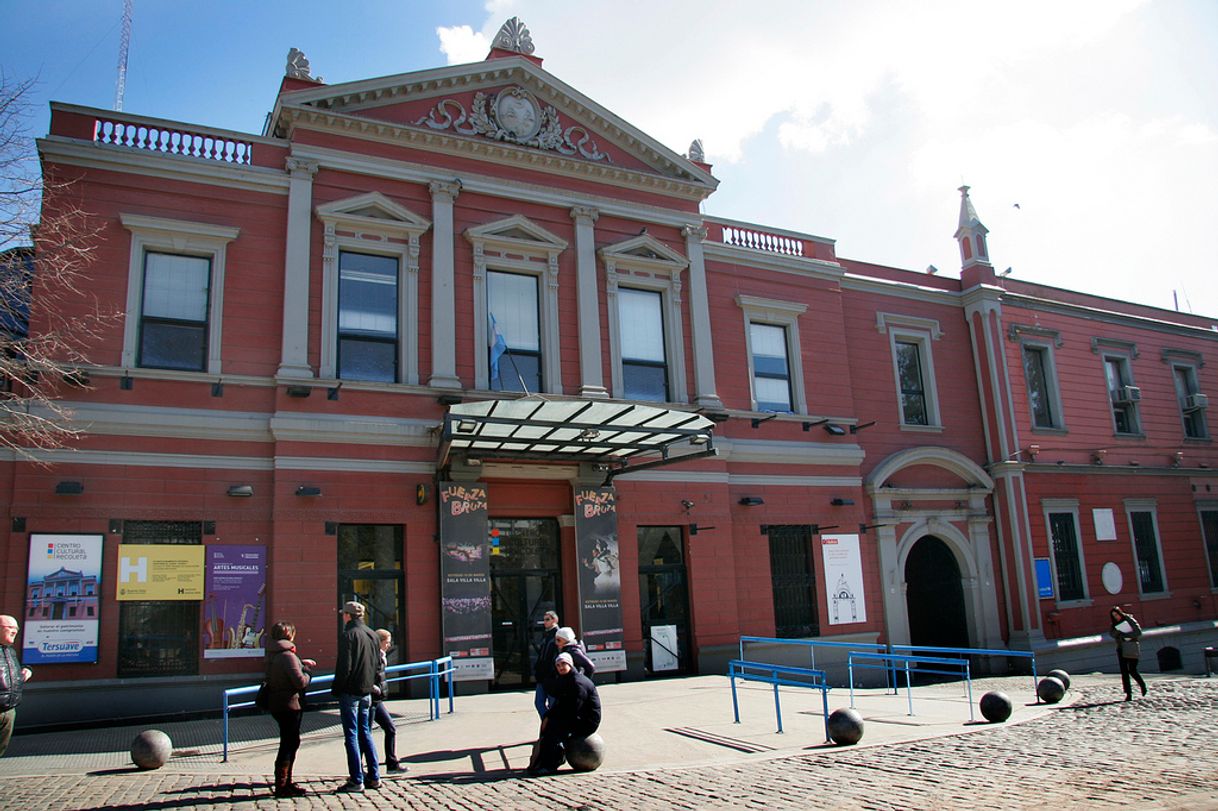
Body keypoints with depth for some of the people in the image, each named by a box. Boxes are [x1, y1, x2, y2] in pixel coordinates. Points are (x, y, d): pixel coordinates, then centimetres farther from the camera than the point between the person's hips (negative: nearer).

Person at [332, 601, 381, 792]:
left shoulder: (348, 635, -13)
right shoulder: (372, 635, 10)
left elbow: (344, 666, -16)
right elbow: (377, 663, 14)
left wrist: (336, 689, -7)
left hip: (350, 692, -7)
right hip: (367, 691, 7)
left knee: (351, 736, -1)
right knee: (365, 734, 14)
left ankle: (356, 781, 0)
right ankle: (374, 777, 15)